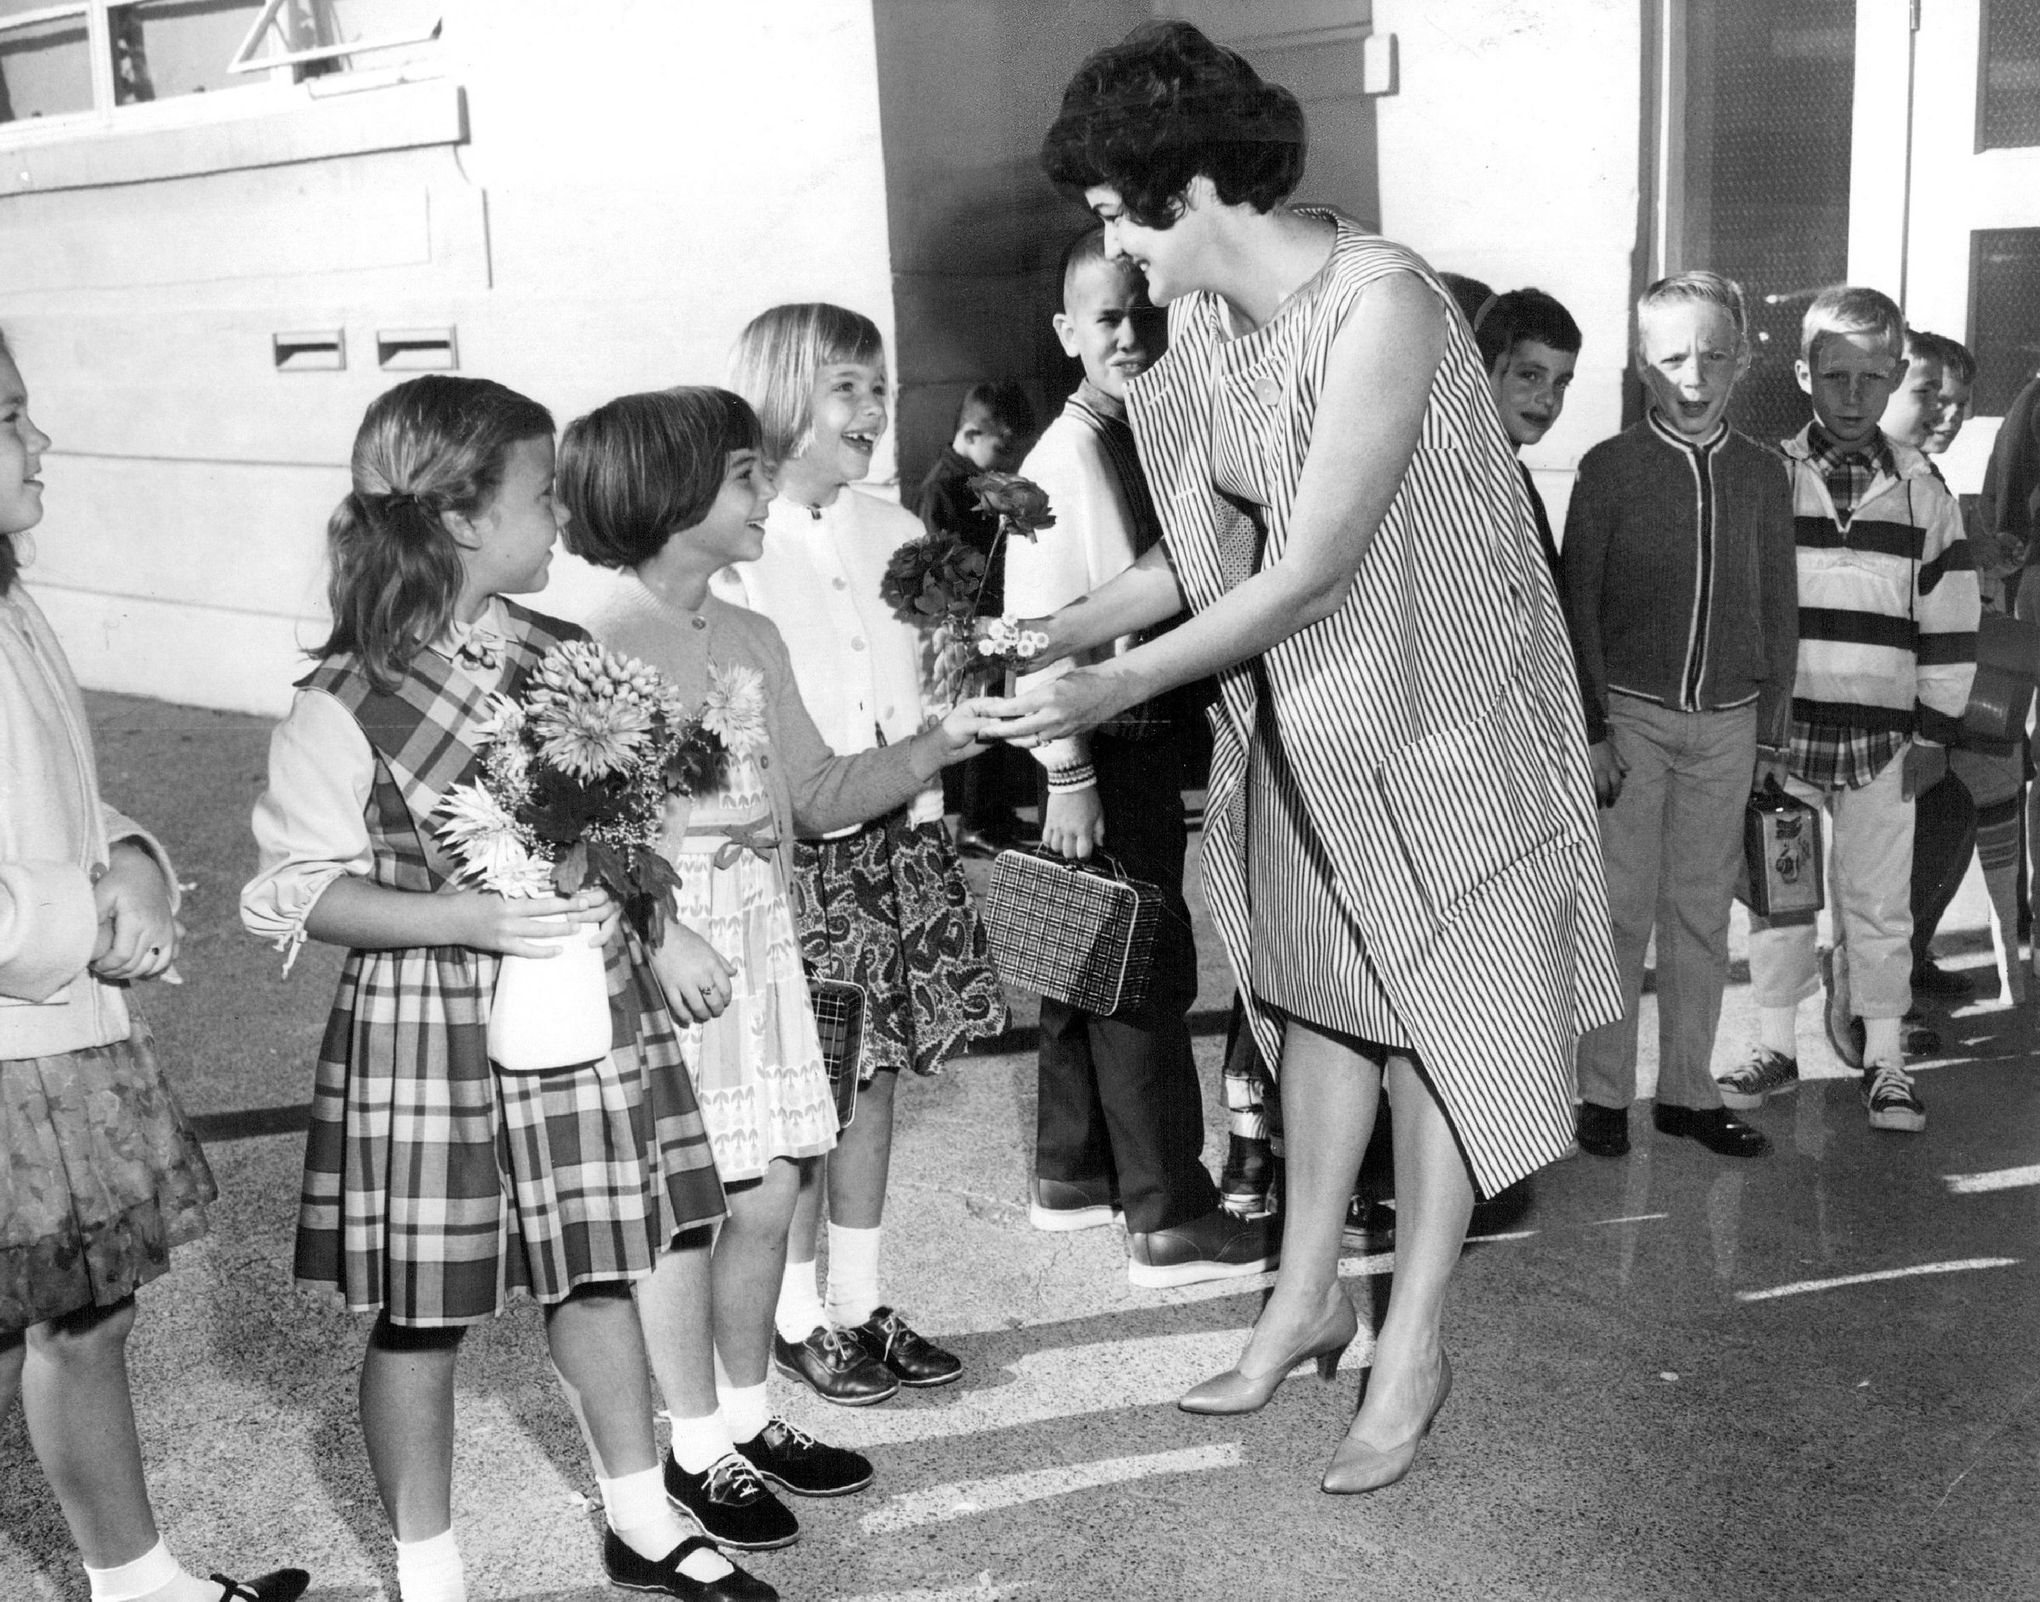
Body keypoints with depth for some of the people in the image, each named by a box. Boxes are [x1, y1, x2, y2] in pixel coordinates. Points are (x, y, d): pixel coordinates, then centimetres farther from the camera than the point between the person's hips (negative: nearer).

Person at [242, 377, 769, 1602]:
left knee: (600, 1267, 16)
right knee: (422, 1310, 9)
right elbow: (300, 891, -12)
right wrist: (474, 919, -22)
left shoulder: (567, 655, 1)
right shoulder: (347, 707, -15)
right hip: (430, 1027, -5)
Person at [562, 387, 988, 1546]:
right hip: (665, 964, -7)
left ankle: (746, 1415, 29)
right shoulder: (603, 649, -14)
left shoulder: (753, 640, 10)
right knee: (685, 1211, 2)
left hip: (764, 949, 7)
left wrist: (934, 748, 2)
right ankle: (698, 1449, 18)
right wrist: (662, 938, -25)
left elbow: (818, 795, 13)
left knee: (767, 1198, 12)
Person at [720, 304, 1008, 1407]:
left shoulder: (895, 534, 10)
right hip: (794, 852, -6)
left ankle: (861, 1302, 27)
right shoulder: (734, 549, -9)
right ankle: (798, 1317, 19)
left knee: (873, 1079, 13)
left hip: (900, 840, 6)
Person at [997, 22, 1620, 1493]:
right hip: (1300, 709, 7)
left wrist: (1120, 687, -23)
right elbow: (1214, 543, 6)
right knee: (1319, 992, 15)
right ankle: (1308, 1293, 31)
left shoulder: (1381, 306, -26)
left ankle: (1414, 1345, 18)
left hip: (1435, 703, -7)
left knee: (1432, 1010, 4)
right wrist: (1060, 634, -2)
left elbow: (1315, 567, -26)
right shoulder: (1206, 322, -2)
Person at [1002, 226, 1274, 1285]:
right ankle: (1170, 1219, 5)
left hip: (1148, 734, 9)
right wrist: (1068, 775, -20)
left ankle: (1072, 1175, 31)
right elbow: (1037, 627, -19)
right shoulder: (1068, 456, -16)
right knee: (1149, 974, -4)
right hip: (1104, 750, -9)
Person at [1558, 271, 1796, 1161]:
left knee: (1703, 913, 9)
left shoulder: (1762, 474, 5)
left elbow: (1778, 612, 10)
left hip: (1728, 722, 3)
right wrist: (1592, 728, -8)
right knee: (1621, 910, 0)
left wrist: (1771, 734, 8)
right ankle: (1604, 1092, 11)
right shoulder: (1609, 468, -4)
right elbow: (1577, 605, -4)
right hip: (1630, 713, -3)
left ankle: (1687, 1089, 20)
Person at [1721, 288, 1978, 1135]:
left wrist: (1936, 729, 2)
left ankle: (1884, 1059, 18)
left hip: (1884, 737, 0)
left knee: (1878, 900, 7)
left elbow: (1949, 620, 5)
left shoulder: (1922, 489, 2)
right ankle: (1775, 1046, 21)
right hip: (1780, 729, 0)